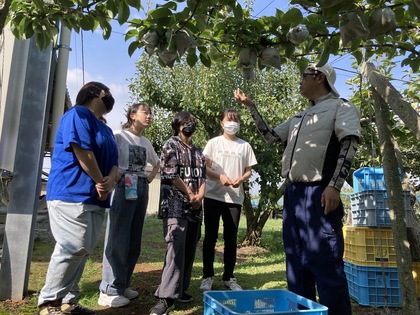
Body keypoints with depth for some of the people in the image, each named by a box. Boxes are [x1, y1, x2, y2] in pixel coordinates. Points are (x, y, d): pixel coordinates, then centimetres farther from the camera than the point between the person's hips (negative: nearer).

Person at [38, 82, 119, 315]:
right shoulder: (78, 114, -5)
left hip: (94, 197, 9)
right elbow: (82, 152, -16)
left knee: (82, 250, 9)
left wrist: (110, 180, -7)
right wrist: (101, 182, -9)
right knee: (74, 247, -12)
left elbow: (113, 161, 14)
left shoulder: (105, 129, 23)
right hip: (72, 193, -9)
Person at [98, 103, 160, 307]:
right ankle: (109, 290, 1)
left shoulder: (146, 142, 16)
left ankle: (124, 284, 20)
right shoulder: (119, 136, -4)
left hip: (141, 189, 7)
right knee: (118, 238, -8)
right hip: (123, 188, -7)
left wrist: (151, 177, 14)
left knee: (134, 239, 9)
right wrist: (113, 174, -18)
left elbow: (157, 163, 30)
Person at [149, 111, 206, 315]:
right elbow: (172, 176, -10)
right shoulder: (171, 145, -1)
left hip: (195, 208, 7)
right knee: (176, 249, -16)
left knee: (189, 250, 8)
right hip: (175, 206, -7)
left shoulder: (198, 152, 19)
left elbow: (202, 177, 14)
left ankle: (180, 289, 20)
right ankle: (166, 297, -15)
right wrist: (191, 195, -7)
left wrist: (199, 197, -4)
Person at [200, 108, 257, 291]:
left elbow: (248, 171, 10)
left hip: (235, 198, 2)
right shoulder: (214, 143, 3)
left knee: (231, 238, 7)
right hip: (213, 196, -1)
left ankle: (228, 277, 19)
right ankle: (207, 276, 14)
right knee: (210, 237, 4)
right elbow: (205, 167, 0)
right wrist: (220, 177, -17)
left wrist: (240, 179, -11)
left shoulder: (245, 146, 8)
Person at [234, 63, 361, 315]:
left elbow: (350, 144, -11)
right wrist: (251, 106, 23)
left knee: (326, 265, -6)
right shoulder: (299, 119, 24)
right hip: (294, 193, 8)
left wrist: (334, 186, -21)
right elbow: (271, 136, 26)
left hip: (319, 194, -8)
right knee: (297, 263, 13)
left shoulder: (341, 107, 1)